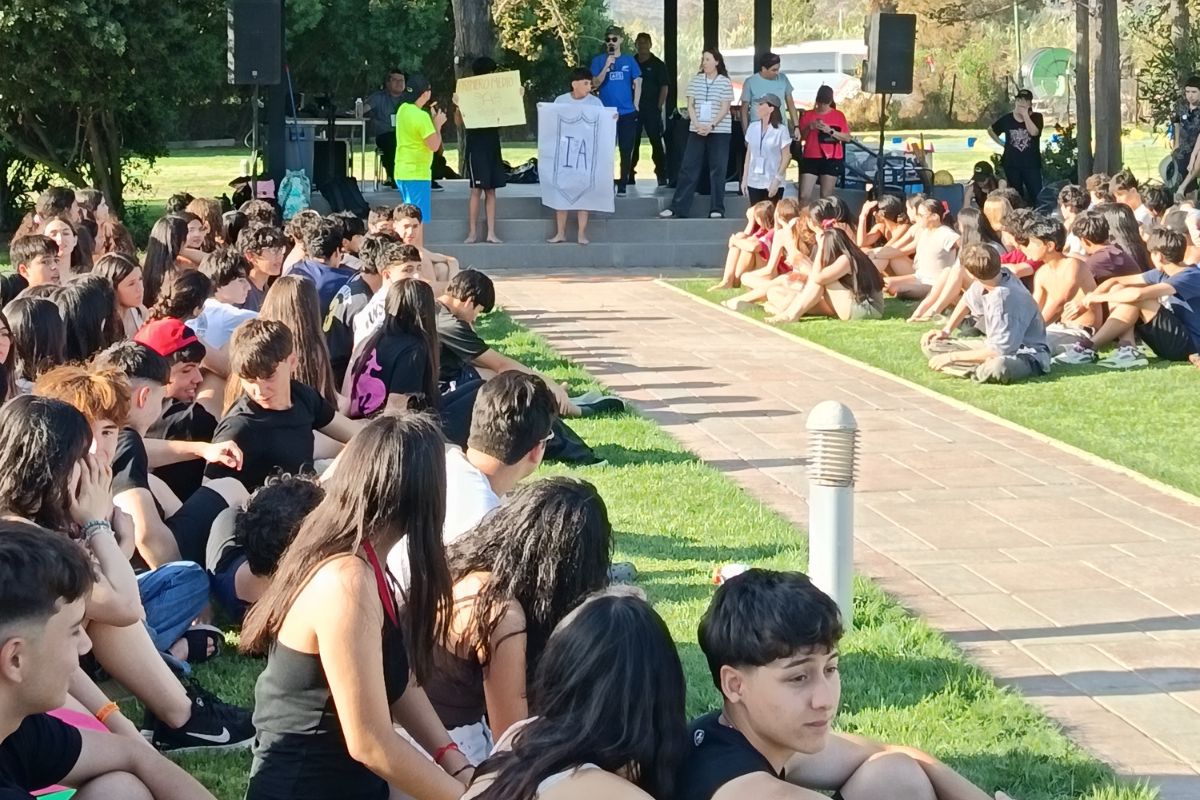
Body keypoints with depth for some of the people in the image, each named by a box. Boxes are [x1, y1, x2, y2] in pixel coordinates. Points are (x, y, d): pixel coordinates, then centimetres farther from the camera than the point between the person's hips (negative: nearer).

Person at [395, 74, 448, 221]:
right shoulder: (421, 116, -19)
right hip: (417, 174, -9)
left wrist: (431, 119, 14)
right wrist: (438, 124, -3)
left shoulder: (403, 109, 7)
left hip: (403, 173, 9)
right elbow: (434, 146, -16)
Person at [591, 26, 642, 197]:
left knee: (626, 151, 2)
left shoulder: (629, 60, 5)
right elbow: (595, 84, -4)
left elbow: (637, 84, 8)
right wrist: (606, 67, -16)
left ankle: (622, 185, 11)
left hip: (627, 112, 1)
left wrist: (635, 106, 2)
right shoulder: (598, 61, 3)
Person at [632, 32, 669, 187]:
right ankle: (630, 173, 11)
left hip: (652, 110, -3)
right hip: (633, 109, 3)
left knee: (656, 141, -3)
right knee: (633, 142, 5)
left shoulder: (657, 64, 3)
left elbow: (664, 87, 1)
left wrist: (659, 106, -7)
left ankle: (661, 174, -1)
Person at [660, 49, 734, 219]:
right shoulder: (695, 80, 7)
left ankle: (716, 209, 4)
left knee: (718, 169, -1)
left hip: (719, 131, -3)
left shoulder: (725, 82, -2)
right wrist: (697, 124, -10)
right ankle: (677, 207, 3)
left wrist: (711, 126, -17)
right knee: (688, 168, 1)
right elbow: (690, 105, 5)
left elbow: (725, 108, -6)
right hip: (697, 130, 3)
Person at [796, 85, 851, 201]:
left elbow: (847, 138, 0)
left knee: (826, 196, -1)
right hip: (811, 158, 1)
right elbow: (800, 137, 10)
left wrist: (830, 131, -13)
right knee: (804, 196, -6)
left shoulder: (838, 115, 4)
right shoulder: (807, 115, 8)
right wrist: (809, 128, -10)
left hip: (831, 159, -1)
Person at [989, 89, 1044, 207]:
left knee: (1037, 195, -8)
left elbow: (1034, 132, -22)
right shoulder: (1007, 119, 4)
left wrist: (1025, 114, -18)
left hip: (1032, 164, -2)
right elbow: (991, 130, 18)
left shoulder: (1036, 117, -2)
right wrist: (1002, 143, 9)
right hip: (1011, 164, 2)